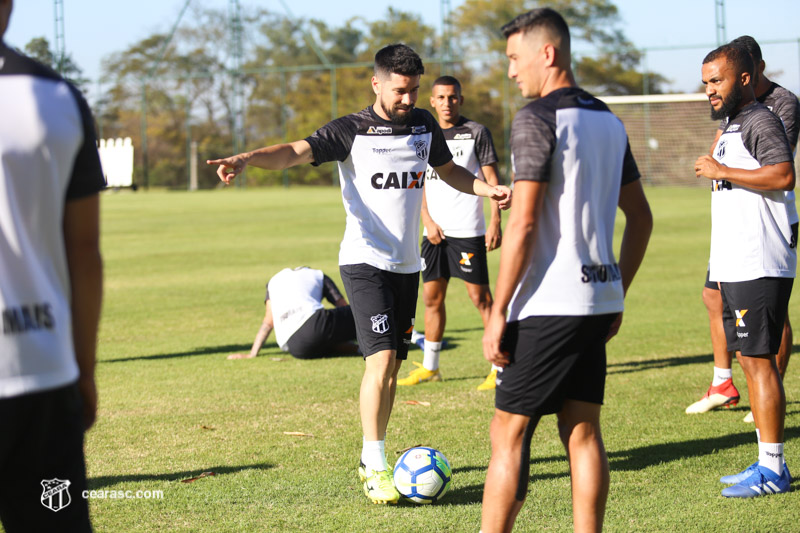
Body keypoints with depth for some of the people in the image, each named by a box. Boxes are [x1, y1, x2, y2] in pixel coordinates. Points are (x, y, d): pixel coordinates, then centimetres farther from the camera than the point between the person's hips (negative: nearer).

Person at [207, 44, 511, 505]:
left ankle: (372, 460, 20)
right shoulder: (352, 131, -8)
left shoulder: (423, 124, 9)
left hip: (407, 263, 6)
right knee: (380, 358, -17)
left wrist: (488, 189, 8)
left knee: (393, 363, 9)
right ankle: (375, 468, -12)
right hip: (365, 260, -6)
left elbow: (448, 169, 26)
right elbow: (296, 152, -21)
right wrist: (246, 159, -39)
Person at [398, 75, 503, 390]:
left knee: (480, 296, -6)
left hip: (468, 232, -5)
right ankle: (429, 367, 19)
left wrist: (495, 222, -11)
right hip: (435, 232, 5)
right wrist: (428, 221, -1)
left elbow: (492, 180, -2)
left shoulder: (476, 133, -1)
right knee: (432, 297, 9)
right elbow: (419, 185, 13)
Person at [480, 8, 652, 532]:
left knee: (509, 433, -3)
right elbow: (641, 218, 18)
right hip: (598, 299, 8)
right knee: (583, 432, 9)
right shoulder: (609, 121, 14)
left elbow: (523, 221, -16)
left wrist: (498, 312, -13)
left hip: (548, 306, -8)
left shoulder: (537, 117, -11)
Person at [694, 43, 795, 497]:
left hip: (760, 267, -11)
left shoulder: (760, 121, -12)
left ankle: (773, 470, -6)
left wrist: (721, 171, -21)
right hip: (738, 267, 11)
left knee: (759, 360, -9)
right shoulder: (733, 127, 20)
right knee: (750, 359, 12)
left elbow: (783, 174, -27)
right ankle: (767, 462, 18)